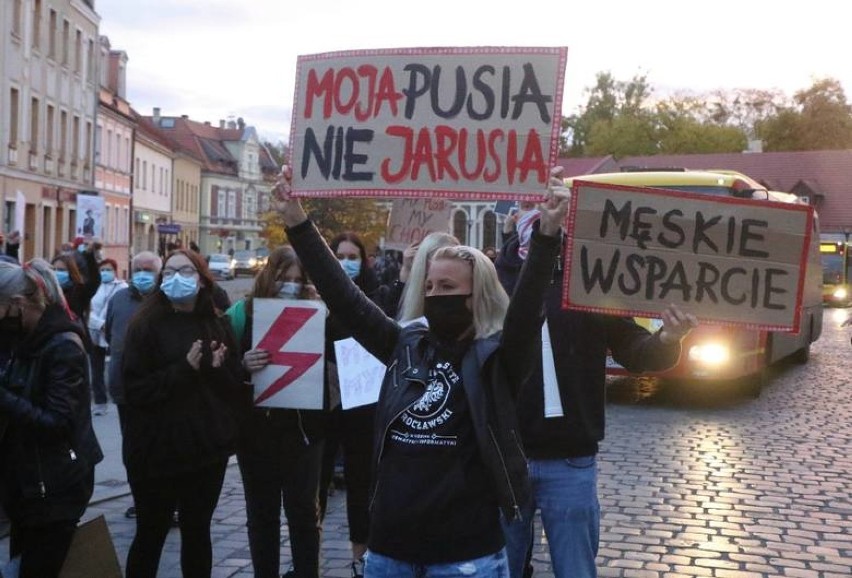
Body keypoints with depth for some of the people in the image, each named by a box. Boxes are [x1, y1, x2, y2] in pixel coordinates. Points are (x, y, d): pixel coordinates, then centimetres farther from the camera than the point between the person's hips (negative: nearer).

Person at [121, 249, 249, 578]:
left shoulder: (218, 326, 6)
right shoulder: (146, 325, -5)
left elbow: (237, 388, 2)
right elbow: (135, 390, -14)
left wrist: (219, 371, -16)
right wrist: (184, 369, -21)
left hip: (206, 448, 3)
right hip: (157, 450, -3)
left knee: (197, 532, 13)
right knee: (150, 534, 8)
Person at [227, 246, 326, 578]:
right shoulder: (242, 313, -2)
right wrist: (242, 366, -25)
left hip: (302, 426, 0)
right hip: (257, 427, 0)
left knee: (304, 510, 7)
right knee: (261, 512, 11)